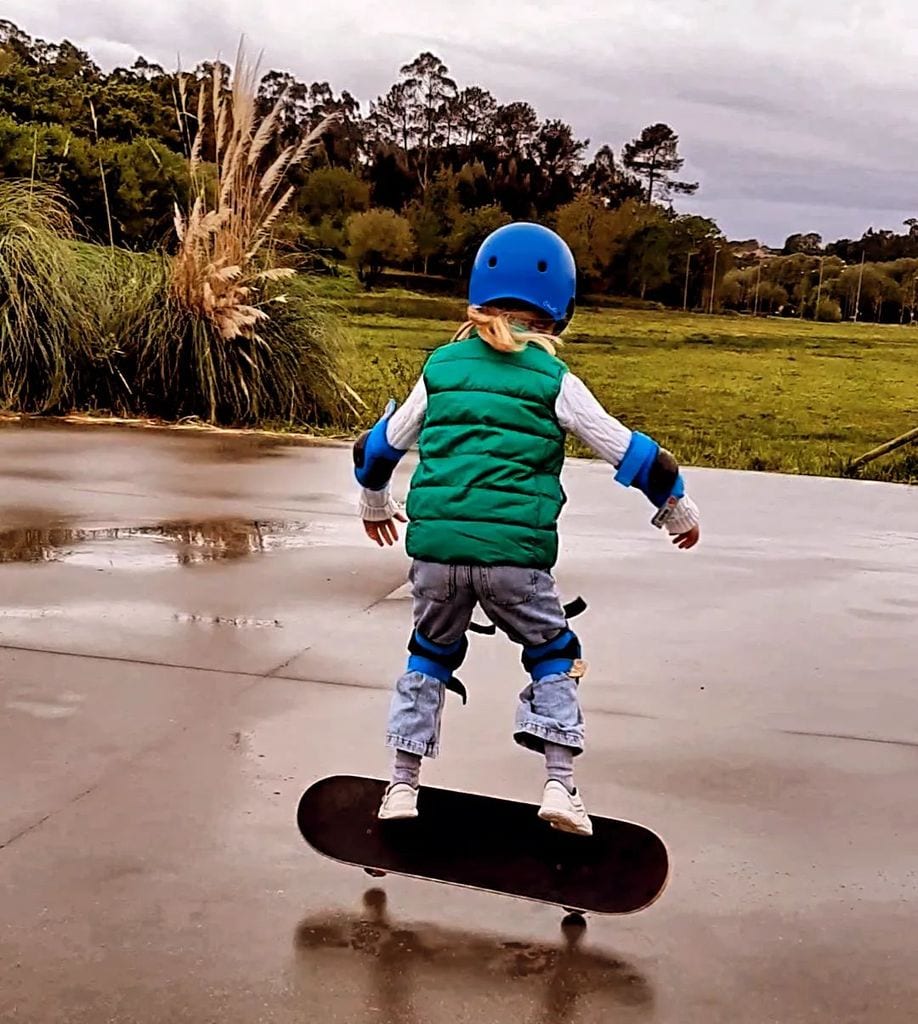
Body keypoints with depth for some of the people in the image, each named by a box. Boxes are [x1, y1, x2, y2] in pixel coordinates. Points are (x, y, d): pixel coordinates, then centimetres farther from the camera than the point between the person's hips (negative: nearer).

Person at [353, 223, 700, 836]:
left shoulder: (441, 368, 10)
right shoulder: (554, 382, 0)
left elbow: (380, 446, 21)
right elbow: (632, 454, 6)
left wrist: (374, 504, 41)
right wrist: (679, 509, 23)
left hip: (435, 547, 3)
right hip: (515, 551, -3)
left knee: (431, 655, 24)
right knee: (553, 656, 19)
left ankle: (403, 786, 26)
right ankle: (561, 786, 13)